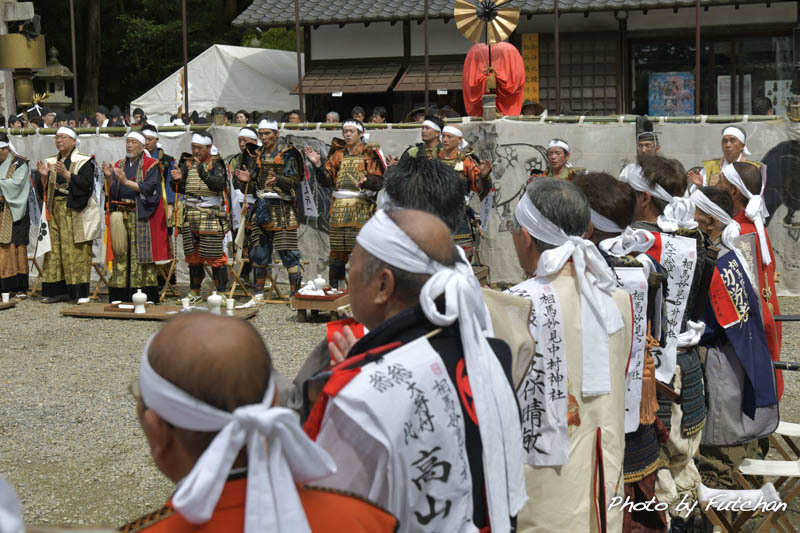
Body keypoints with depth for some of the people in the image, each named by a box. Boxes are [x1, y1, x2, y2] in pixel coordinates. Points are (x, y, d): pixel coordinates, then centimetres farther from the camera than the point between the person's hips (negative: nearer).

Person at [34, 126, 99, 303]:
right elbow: (43, 188, 11)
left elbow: (86, 183, -15)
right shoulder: (50, 162, 15)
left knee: (77, 250, -9)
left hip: (75, 212, -5)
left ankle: (81, 292, -8)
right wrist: (44, 176, -8)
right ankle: (59, 290, 7)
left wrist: (66, 173, -23)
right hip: (55, 211, 6)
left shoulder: (83, 161, -1)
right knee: (55, 249, 2)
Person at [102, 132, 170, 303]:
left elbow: (149, 187, -12)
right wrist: (109, 178, -10)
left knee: (140, 254, -8)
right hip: (121, 215, 5)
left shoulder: (150, 165, 2)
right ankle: (119, 296, 3)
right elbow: (111, 191, 10)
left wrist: (126, 181, -20)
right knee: (120, 254, 1)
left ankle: (145, 295, -5)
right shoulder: (119, 165, 17)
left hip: (141, 216, -5)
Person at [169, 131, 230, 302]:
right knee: (193, 255, 11)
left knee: (215, 256, -7)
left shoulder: (216, 164, -2)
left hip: (211, 216, -5)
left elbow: (219, 184, -19)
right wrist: (176, 180, -15)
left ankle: (221, 292, 0)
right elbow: (178, 189, 7)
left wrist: (203, 172, -33)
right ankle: (194, 292, 22)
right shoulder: (187, 163, 11)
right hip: (190, 216, 5)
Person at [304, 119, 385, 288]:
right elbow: (327, 181, 10)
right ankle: (333, 288, 12)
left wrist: (367, 180, -22)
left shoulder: (370, 153, 6)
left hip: (362, 209, -3)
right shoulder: (338, 155, 17)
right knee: (337, 251, 4)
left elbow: (379, 180, -2)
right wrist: (318, 165, -5)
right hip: (339, 209, 4)